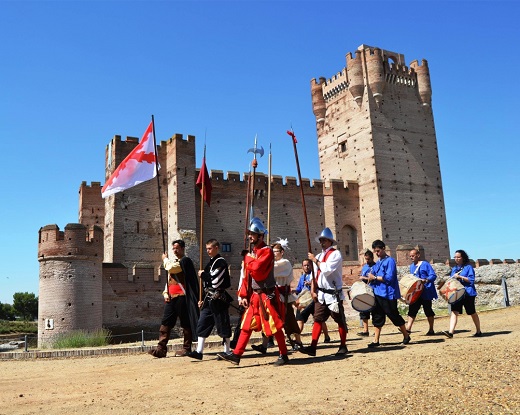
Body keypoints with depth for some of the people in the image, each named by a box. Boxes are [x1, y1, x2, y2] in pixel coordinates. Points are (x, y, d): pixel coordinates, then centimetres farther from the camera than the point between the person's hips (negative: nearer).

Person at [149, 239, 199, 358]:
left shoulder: (185, 261, -5)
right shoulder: (173, 260, 22)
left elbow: (171, 268, -20)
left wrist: (165, 259, 0)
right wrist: (166, 292, 9)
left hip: (181, 296, -8)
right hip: (171, 297, 8)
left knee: (186, 323, 0)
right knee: (165, 322, 2)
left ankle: (186, 348, 6)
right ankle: (161, 348, 2)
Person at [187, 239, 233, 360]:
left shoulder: (221, 262, -11)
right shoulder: (211, 262, 17)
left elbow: (216, 281, -21)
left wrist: (202, 274, -8)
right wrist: (203, 299, 19)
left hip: (218, 299, -9)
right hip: (209, 299, 9)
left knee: (223, 325, 0)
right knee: (202, 324, 5)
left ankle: (227, 351, 11)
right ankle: (199, 351, 8)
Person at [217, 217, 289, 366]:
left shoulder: (267, 251, -12)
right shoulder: (249, 253, 13)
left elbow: (257, 268, -26)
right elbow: (246, 276, 14)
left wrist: (248, 260, -7)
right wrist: (244, 295, 9)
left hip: (267, 295, -8)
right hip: (254, 295, 8)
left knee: (274, 326, 0)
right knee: (247, 324, 8)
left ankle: (283, 355, 14)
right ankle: (236, 355, 12)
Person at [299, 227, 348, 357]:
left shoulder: (335, 254, -7)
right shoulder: (319, 256, 14)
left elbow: (327, 269, -21)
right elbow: (314, 275, 12)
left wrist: (315, 260, -13)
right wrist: (313, 290, 2)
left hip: (333, 294, -6)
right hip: (321, 294, 6)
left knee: (340, 320, 6)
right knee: (318, 319, 0)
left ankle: (343, 347, 17)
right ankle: (313, 347, -3)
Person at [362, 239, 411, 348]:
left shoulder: (390, 261, -10)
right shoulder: (378, 263, 16)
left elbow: (389, 278, -19)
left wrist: (374, 277, -15)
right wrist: (369, 278, 2)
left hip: (388, 294, -8)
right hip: (377, 293, 8)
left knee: (394, 316, 3)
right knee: (377, 317, 7)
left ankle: (406, 336, 21)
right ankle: (376, 341, 11)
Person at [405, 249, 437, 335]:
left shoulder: (425, 264, -8)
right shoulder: (411, 266, 14)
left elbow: (433, 276, -15)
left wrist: (426, 280, -31)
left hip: (426, 292, -6)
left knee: (428, 310, 4)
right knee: (412, 309, -4)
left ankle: (431, 330, 16)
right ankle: (408, 328, -9)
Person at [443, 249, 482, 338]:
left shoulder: (468, 267, -4)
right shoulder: (454, 269, 16)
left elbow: (471, 280, -12)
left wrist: (460, 277, -19)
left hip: (468, 293, -5)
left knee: (472, 313, 8)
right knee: (454, 312, -10)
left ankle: (478, 332, 26)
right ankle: (451, 332, -19)